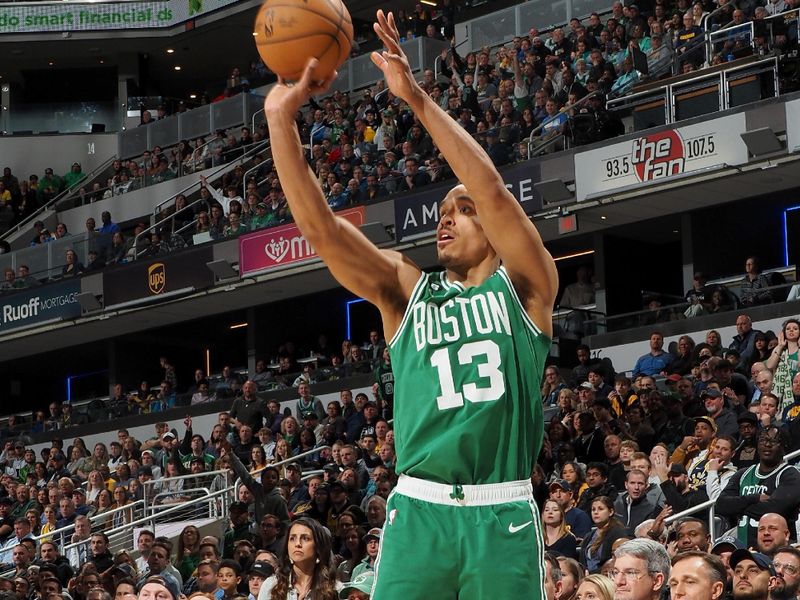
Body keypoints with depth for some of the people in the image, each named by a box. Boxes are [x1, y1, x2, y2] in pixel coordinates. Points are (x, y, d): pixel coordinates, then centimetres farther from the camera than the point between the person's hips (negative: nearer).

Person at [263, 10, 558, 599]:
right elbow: (319, 226, 2)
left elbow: (493, 190, -10)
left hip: (502, 514, -2)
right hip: (418, 510, 2)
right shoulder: (407, 291, 13)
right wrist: (281, 119, -8)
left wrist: (418, 99, -15)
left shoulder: (524, 286, 6)